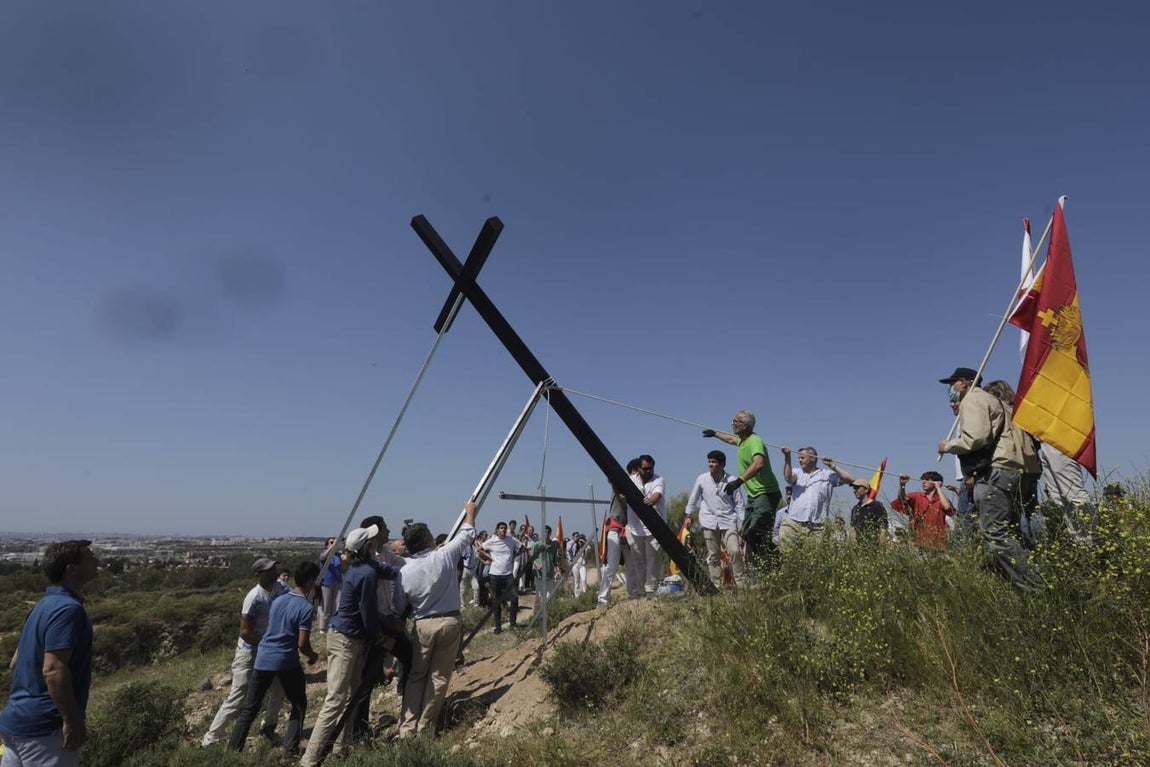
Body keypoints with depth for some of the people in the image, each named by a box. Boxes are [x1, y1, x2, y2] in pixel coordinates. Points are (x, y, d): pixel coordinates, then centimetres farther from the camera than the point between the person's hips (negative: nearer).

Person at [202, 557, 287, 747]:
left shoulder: (280, 588, -7)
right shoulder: (254, 598, -26)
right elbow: (245, 633, -23)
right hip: (249, 653, -7)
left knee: (280, 688, 14)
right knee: (237, 697, -4)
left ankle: (268, 727, 30)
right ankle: (211, 739, 8)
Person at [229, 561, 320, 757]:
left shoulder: (278, 600, 8)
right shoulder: (306, 608, -14)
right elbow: (302, 644, -15)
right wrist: (313, 656, 6)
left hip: (263, 658, 6)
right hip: (286, 661, -6)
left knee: (250, 707, 14)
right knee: (299, 705, 12)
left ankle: (233, 749, 15)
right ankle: (290, 750, 10)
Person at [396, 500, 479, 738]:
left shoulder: (403, 572, -6)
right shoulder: (444, 556, -10)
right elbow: (467, 535, 6)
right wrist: (470, 511, 23)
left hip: (422, 626, 1)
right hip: (450, 622, -1)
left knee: (415, 677, 14)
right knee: (439, 677, 8)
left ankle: (407, 729, 13)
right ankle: (425, 729, 15)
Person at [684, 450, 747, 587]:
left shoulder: (732, 481, -6)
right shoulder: (702, 479, -2)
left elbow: (740, 504, -2)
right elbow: (693, 498, 13)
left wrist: (742, 527, -5)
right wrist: (688, 515, 15)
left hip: (728, 521, -1)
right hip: (709, 522, 2)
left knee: (735, 551, -13)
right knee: (713, 555, 4)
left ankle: (741, 584, -1)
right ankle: (716, 585, 12)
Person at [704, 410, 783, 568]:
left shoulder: (755, 441, -18)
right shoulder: (742, 440, 13)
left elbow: (759, 464, -37)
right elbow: (731, 439, 39)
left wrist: (739, 480, -41)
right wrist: (715, 433, 50)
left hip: (765, 494, -10)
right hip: (753, 495, 10)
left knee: (757, 533, -20)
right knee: (747, 533, 9)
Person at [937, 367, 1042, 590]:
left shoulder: (973, 399, -2)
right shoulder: (989, 399, 30)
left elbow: (976, 437, -16)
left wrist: (948, 446, -1)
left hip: (993, 471, -11)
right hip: (1010, 470, 11)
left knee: (995, 533, -15)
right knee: (1007, 533, 9)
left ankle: (1029, 585, -19)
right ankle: (1026, 581, 7)